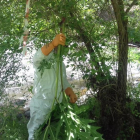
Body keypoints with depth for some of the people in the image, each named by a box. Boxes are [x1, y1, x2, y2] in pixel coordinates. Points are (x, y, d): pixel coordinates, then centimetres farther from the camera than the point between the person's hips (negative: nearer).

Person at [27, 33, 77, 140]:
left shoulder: (61, 64, 13)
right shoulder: (42, 60, -10)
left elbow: (64, 82, 14)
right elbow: (39, 55, -35)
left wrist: (71, 93, -10)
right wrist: (53, 43, -55)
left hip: (57, 105, 7)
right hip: (41, 104, -7)